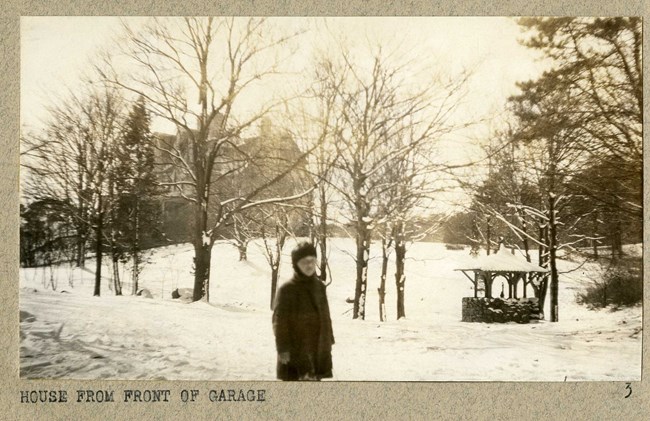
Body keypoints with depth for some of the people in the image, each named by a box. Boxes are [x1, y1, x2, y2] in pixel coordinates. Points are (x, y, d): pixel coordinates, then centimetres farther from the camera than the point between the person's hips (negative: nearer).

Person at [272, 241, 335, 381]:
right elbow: (279, 322, -11)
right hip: (295, 351, -6)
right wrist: (283, 348, -15)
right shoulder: (287, 290, -12)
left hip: (317, 350, 6)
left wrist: (329, 342, 15)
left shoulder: (319, 286, 7)